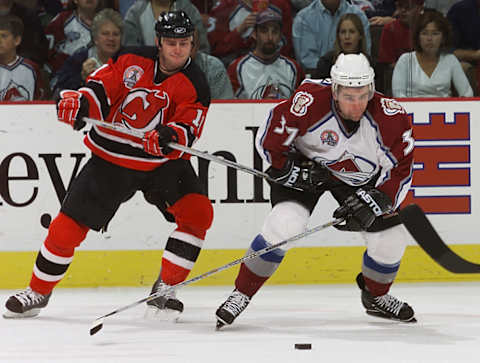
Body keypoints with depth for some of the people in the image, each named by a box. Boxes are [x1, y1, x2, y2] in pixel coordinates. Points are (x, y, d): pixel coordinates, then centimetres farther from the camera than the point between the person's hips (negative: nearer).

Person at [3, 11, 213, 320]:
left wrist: (171, 136, -41)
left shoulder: (194, 85, -9)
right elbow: (101, 87, -6)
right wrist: (80, 101, -27)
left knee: (198, 212, -21)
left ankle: (164, 291, -10)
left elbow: (187, 131, -19)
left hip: (163, 162, 0)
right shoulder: (131, 61, -5)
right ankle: (38, 292, 17)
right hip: (112, 156, 0)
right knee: (69, 224, -3)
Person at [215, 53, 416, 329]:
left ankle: (376, 297, 30)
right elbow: (269, 139, -21)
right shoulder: (311, 103, -34)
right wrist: (294, 171, -24)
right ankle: (241, 295, -10)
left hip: (363, 177, 3)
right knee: (285, 224, -26)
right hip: (306, 164, -3)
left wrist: (372, 203, -28)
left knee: (390, 239, -2)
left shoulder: (391, 117, -27)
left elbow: (400, 171, -18)